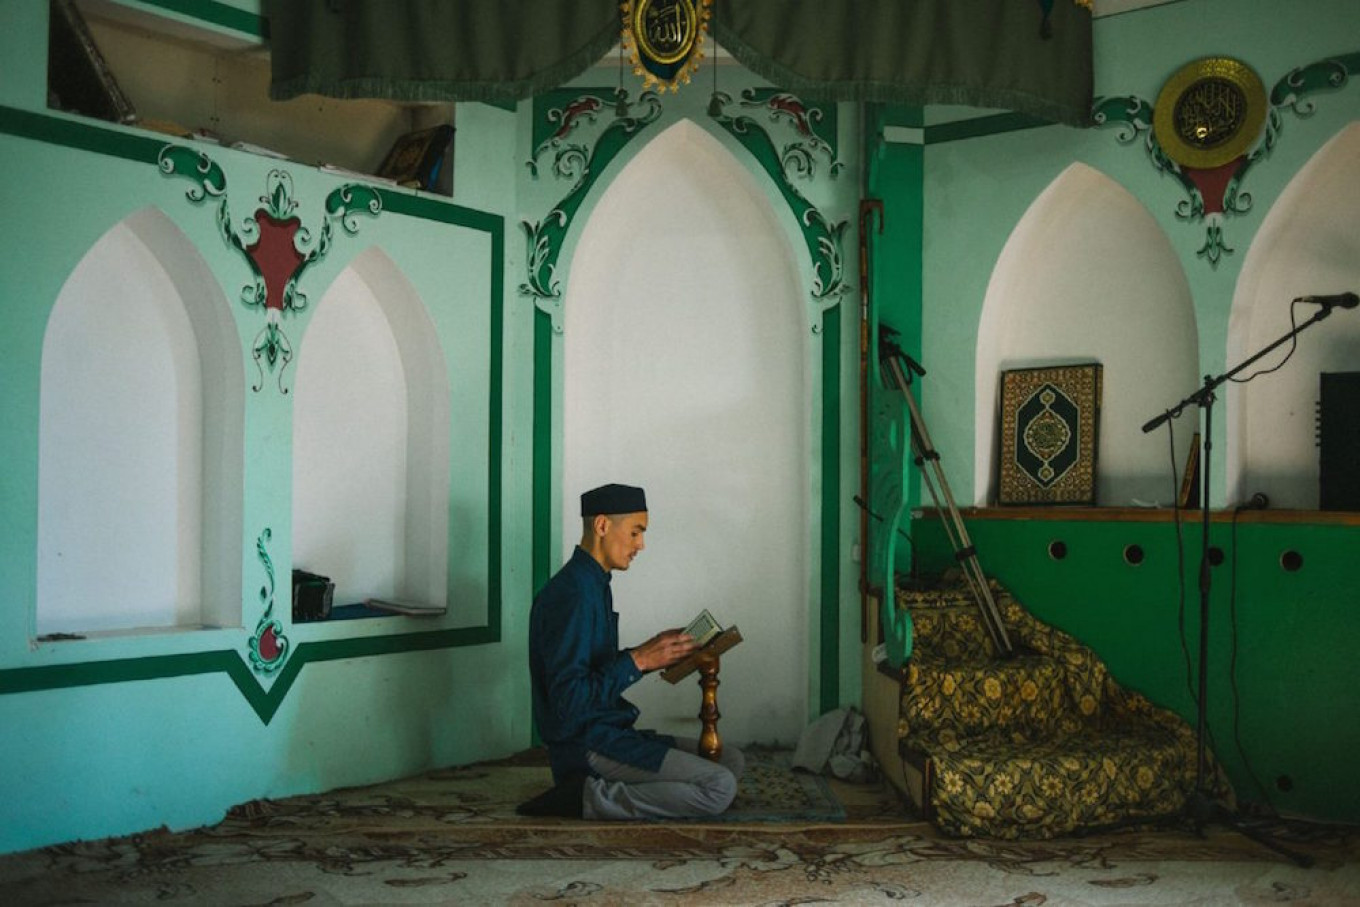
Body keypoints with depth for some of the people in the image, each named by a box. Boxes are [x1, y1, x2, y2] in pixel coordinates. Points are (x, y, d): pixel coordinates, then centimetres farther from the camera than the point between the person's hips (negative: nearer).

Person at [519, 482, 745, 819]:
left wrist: (652, 652, 9)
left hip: (607, 732, 10)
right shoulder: (571, 595, -19)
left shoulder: (594, 586, 15)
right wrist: (638, 661, -22)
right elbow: (568, 700, -24)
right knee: (719, 788, -18)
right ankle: (585, 798, -14)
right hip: (586, 744, -10)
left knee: (732, 760, 10)